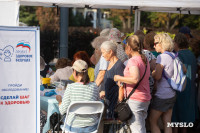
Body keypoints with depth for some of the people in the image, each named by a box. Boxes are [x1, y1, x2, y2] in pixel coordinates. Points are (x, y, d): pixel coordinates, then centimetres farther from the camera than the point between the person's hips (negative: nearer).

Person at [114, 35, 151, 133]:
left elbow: (135, 79, -29)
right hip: (145, 99, 9)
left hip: (135, 100, -9)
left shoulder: (133, 60, -15)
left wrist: (119, 78, -16)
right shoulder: (145, 60, 12)